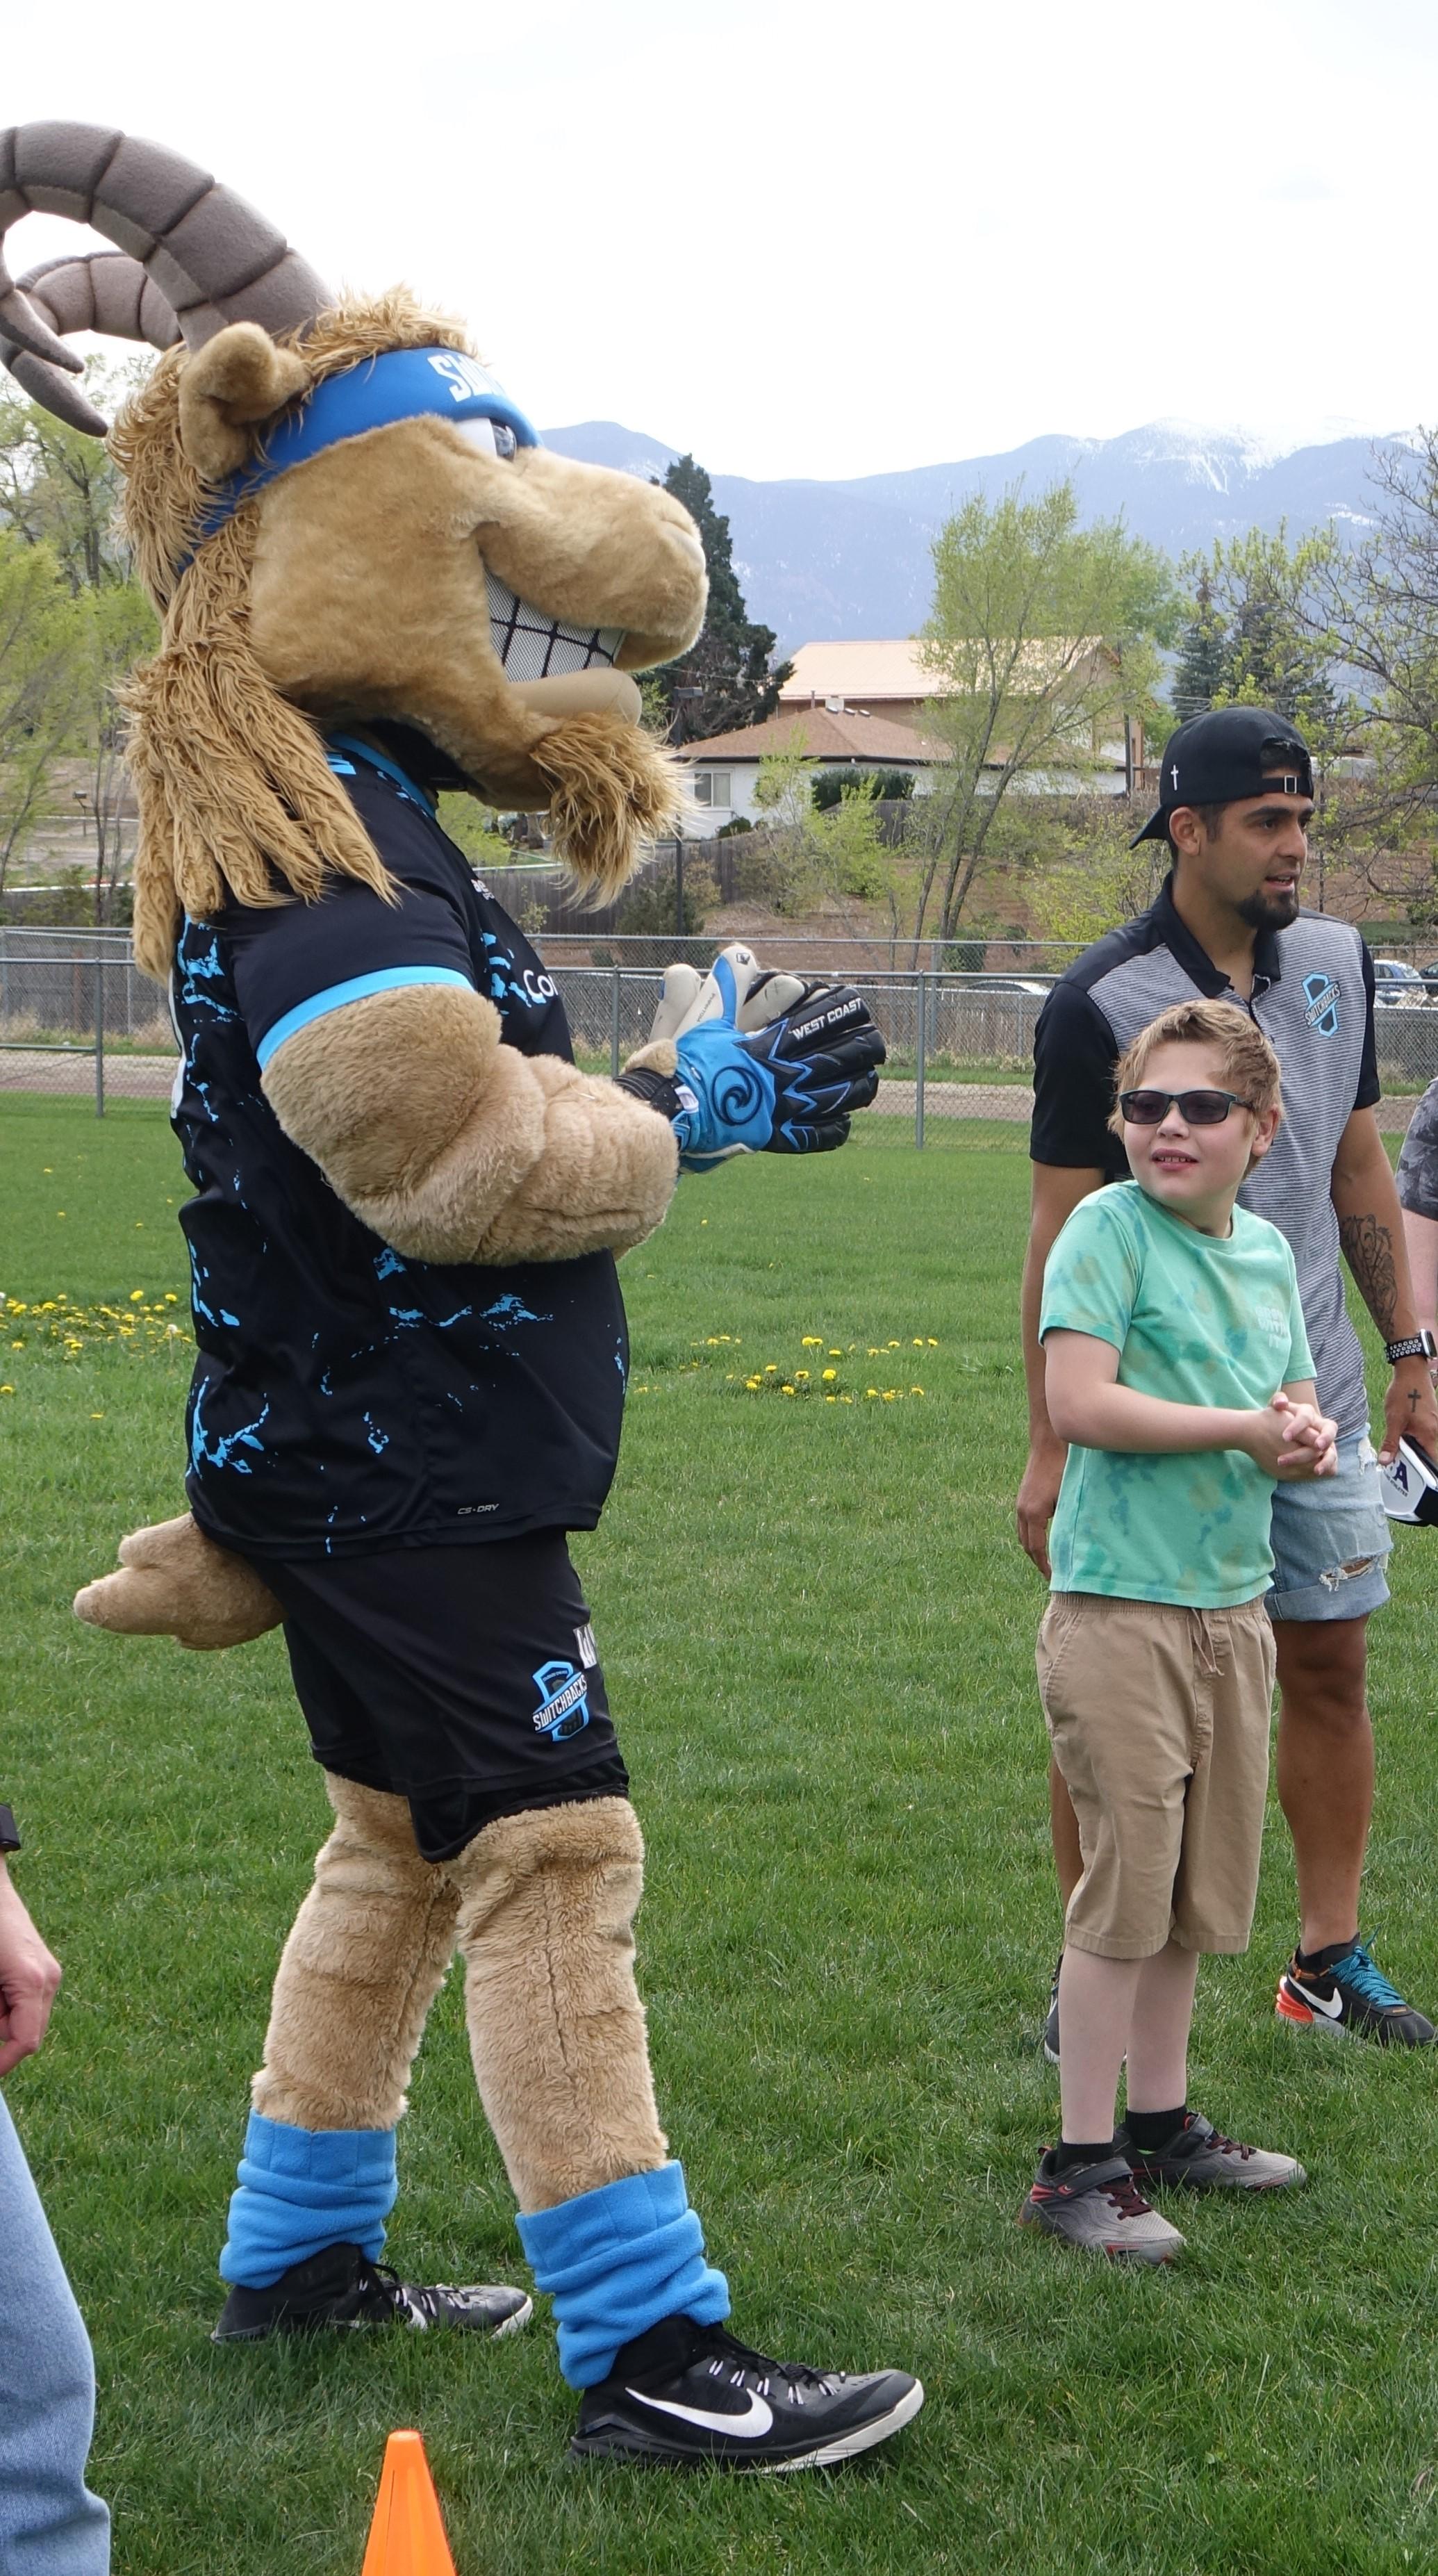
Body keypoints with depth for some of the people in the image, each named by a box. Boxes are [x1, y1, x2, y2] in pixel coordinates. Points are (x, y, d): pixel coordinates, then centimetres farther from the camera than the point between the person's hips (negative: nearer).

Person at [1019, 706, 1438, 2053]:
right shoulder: (1100, 1004, -12)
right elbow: (1063, 1228, -9)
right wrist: (1050, 1446, -10)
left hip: (1314, 1399, 5)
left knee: (1330, 1665, 9)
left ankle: (1329, 1961, 21)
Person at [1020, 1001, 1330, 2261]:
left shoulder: (1269, 1249, 10)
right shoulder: (1109, 1227, -10)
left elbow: (1298, 1400, 19)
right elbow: (1082, 1403, -20)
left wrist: (1311, 1440, -4)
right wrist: (1247, 1426, -17)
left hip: (1234, 1604, 7)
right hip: (1122, 1605, -7)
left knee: (1199, 1888, 15)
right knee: (1128, 1884, -4)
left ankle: (1160, 2121, 29)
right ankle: (1081, 2165, 4)